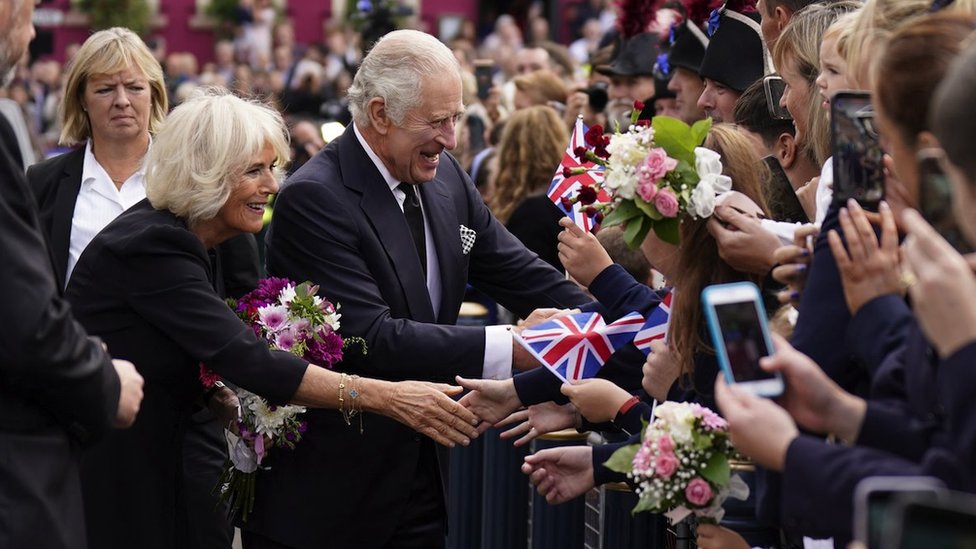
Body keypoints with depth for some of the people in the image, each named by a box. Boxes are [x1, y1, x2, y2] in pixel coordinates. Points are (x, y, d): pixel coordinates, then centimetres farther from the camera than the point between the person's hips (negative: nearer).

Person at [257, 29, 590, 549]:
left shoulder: (445, 175, 5)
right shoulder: (313, 198, -19)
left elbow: (522, 275, 7)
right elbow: (371, 338, -25)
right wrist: (505, 348, -28)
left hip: (420, 473, 7)